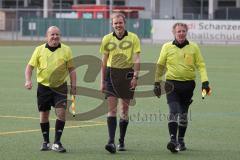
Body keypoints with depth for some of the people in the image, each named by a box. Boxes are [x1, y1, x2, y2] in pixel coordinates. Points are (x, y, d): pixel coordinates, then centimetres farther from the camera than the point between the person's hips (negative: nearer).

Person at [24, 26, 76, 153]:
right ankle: (46, 142, 21)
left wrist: (73, 86, -1)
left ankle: (57, 142, -7)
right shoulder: (39, 50, 2)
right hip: (44, 86, 1)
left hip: (60, 86, -1)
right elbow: (30, 66, 5)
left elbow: (71, 69, 6)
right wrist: (28, 80, -10)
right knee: (44, 114, 6)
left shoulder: (66, 50, 1)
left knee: (61, 112, -13)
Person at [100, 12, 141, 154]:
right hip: (111, 74, 1)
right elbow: (104, 61, 8)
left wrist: (135, 77, -12)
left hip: (127, 75, -1)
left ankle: (122, 141, 16)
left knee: (125, 109, 6)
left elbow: (137, 59, -3)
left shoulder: (133, 38, 0)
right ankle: (111, 141, -15)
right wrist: (102, 81, 6)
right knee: (112, 109, -9)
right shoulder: (107, 39, 5)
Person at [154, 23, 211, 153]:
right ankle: (173, 140, -22)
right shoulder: (167, 47, 3)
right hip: (172, 84, -2)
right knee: (173, 111, -16)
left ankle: (181, 140, 21)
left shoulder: (193, 47, 5)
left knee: (183, 114, 9)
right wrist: (157, 83, 11)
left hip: (188, 84, 2)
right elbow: (160, 66, 12)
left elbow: (201, 65, 5)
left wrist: (205, 81, -6)